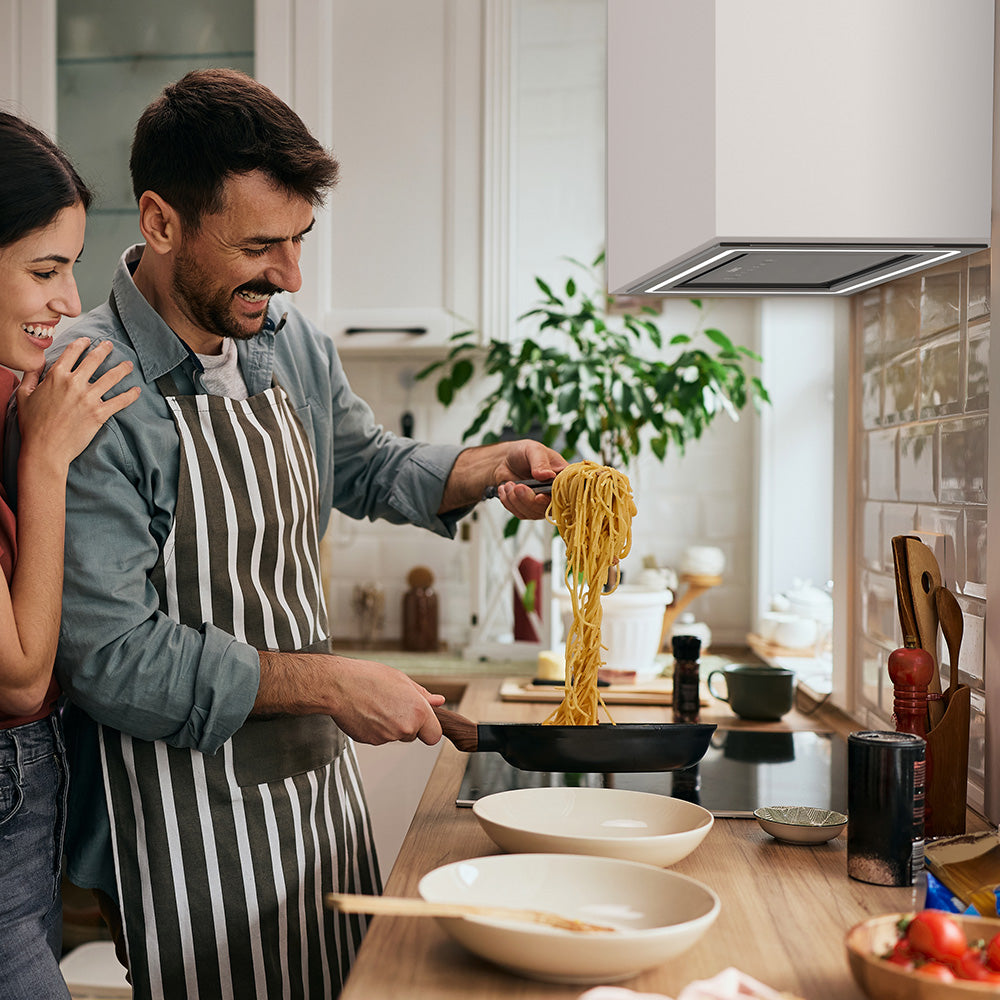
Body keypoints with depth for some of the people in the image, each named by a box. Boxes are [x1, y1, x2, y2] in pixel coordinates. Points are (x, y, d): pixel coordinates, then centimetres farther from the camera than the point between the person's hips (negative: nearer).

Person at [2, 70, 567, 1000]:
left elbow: (363, 466, 19)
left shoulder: (291, 341, 1)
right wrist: (326, 682, -21)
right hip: (185, 813, -7)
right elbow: (111, 657, -23)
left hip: (323, 777, 7)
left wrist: (486, 467, 0)